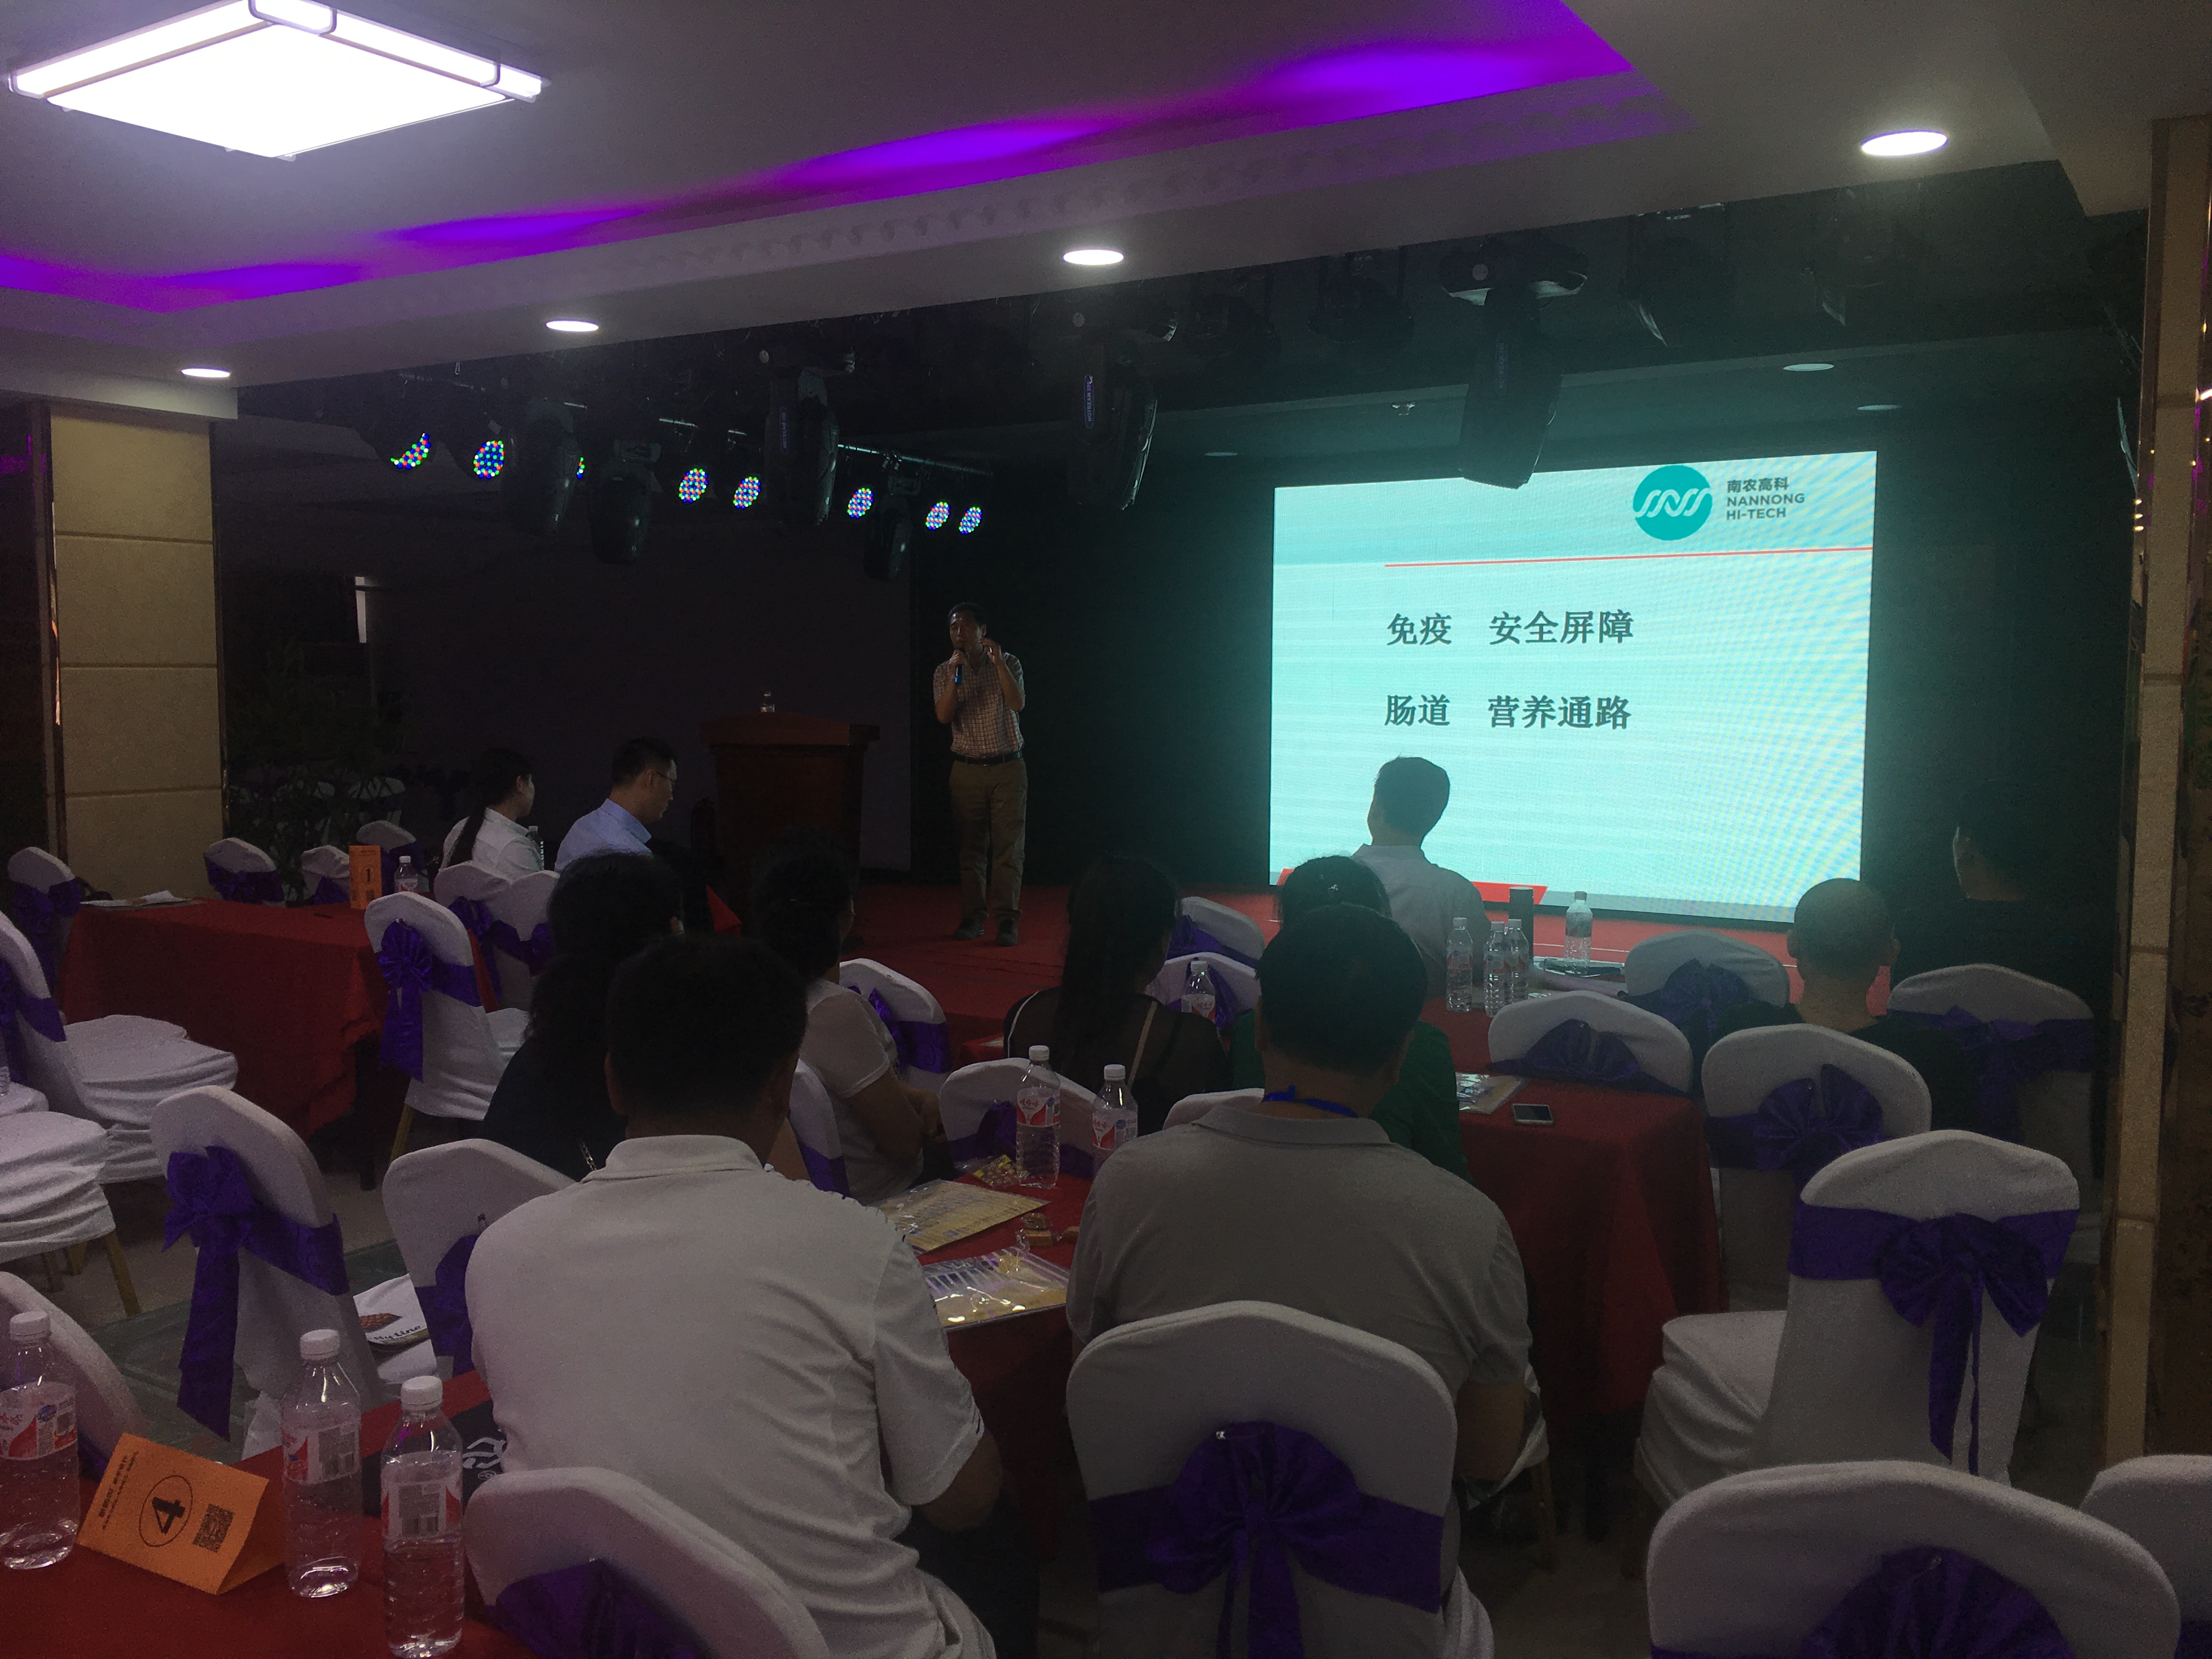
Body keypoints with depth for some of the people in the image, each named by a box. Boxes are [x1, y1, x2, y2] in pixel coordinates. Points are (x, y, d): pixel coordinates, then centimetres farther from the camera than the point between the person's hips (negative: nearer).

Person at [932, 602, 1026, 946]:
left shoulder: (1007, 663, 3)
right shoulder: (944, 672, 7)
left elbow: (1018, 704, -11)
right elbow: (944, 716, -7)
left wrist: (999, 662, -20)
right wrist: (955, 675, -17)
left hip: (1008, 768, -1)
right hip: (967, 771, 2)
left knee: (1008, 847, -6)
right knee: (971, 847, 2)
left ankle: (1007, 920, -6)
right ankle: (973, 918, 8)